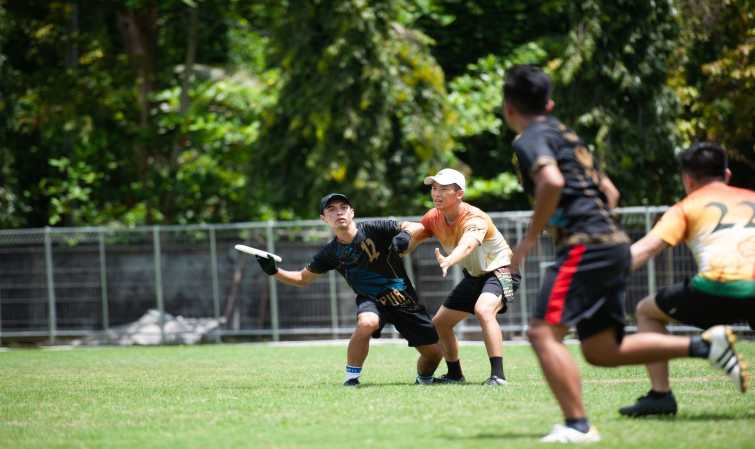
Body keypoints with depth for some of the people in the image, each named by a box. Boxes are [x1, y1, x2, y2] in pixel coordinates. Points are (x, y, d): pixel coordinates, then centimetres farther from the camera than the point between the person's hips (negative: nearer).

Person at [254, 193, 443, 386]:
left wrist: (403, 237, -33)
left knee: (434, 353, -4)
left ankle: (423, 379, 31)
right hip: (370, 300, 0)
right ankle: (351, 379, -21)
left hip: (405, 300, 0)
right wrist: (274, 271, -7)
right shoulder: (330, 253, -4)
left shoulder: (374, 229, -14)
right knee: (366, 323, -37)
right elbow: (302, 279, 9)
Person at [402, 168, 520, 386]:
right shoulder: (435, 217, -6)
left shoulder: (474, 218, -30)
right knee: (439, 322, 10)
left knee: (483, 310, -37)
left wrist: (448, 261, -72)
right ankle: (455, 374, 31)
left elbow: (468, 244, -51)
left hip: (500, 270, -9)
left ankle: (497, 374, -39)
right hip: (474, 276, 9)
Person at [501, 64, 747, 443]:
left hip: (584, 245, -9)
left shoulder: (530, 140, -4)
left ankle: (577, 425, -20)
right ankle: (704, 345, 6)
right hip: (614, 242, 9)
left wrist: (529, 240, -17)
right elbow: (609, 192, 29)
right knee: (601, 350, 12)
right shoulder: (566, 135, 25)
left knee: (543, 333, -12)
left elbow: (552, 182, -24)